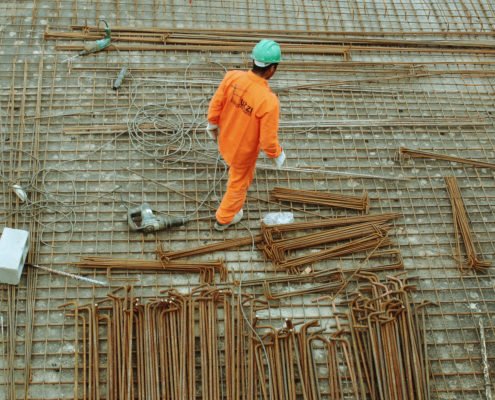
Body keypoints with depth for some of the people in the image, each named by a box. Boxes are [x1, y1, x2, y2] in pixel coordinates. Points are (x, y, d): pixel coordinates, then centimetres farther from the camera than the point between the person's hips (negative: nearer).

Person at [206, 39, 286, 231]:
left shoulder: (232, 76, -26)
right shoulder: (269, 101, -39)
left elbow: (216, 104, -10)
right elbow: (268, 140, -29)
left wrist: (212, 125, 11)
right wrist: (278, 155, -7)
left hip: (225, 139, 4)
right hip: (244, 151, -4)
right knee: (239, 183, 26)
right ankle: (224, 219, 50)